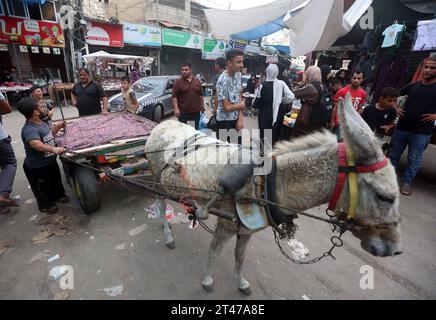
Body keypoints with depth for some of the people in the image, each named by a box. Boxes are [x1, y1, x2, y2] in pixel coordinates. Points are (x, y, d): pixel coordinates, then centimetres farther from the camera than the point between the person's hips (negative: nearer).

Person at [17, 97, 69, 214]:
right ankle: (45, 205, 39)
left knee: (56, 180, 28)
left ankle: (58, 195, 53)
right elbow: (35, 143, -54)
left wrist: (59, 126, 9)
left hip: (50, 161, 9)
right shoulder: (29, 129, -33)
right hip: (37, 167, -9)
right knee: (43, 188, 16)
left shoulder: (40, 122, -2)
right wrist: (52, 149, -68)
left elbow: (49, 134, 18)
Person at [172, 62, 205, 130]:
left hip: (196, 111, 4)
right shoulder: (178, 82, -2)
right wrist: (176, 109, -15)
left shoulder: (197, 81, 10)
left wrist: (202, 106, 13)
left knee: (195, 130, 10)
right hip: (183, 112, -3)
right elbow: (174, 96, -6)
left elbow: (201, 95, 16)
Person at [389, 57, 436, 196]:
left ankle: (407, 182, 17)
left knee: (414, 159, 5)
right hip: (402, 128, 3)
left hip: (422, 132, -3)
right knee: (393, 154, 12)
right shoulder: (413, 86, 8)